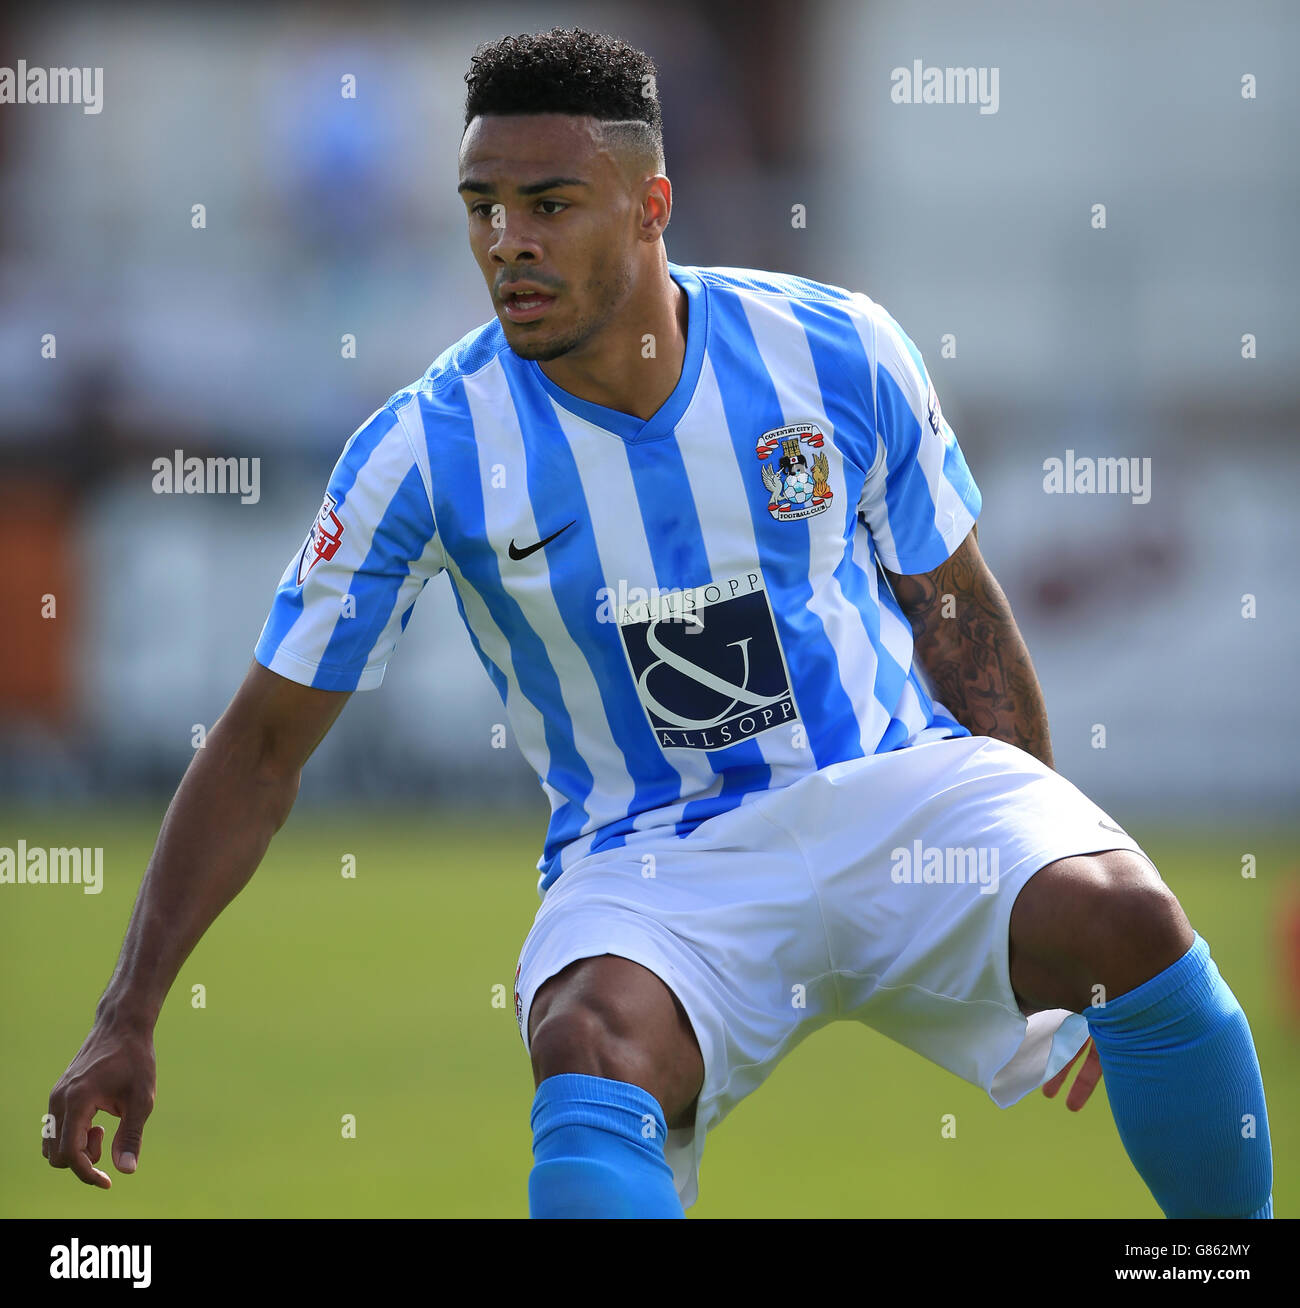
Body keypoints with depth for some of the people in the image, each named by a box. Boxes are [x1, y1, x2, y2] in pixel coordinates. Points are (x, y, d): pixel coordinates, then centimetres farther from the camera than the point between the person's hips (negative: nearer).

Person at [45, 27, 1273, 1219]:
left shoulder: (836, 352, -6)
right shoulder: (424, 453, -9)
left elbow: (959, 622, 9)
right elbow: (262, 746, -3)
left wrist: (1043, 849, 12)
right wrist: (127, 1019, -7)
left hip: (895, 789, 2)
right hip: (650, 861, -1)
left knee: (1128, 917, -27)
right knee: (592, 1039, -36)